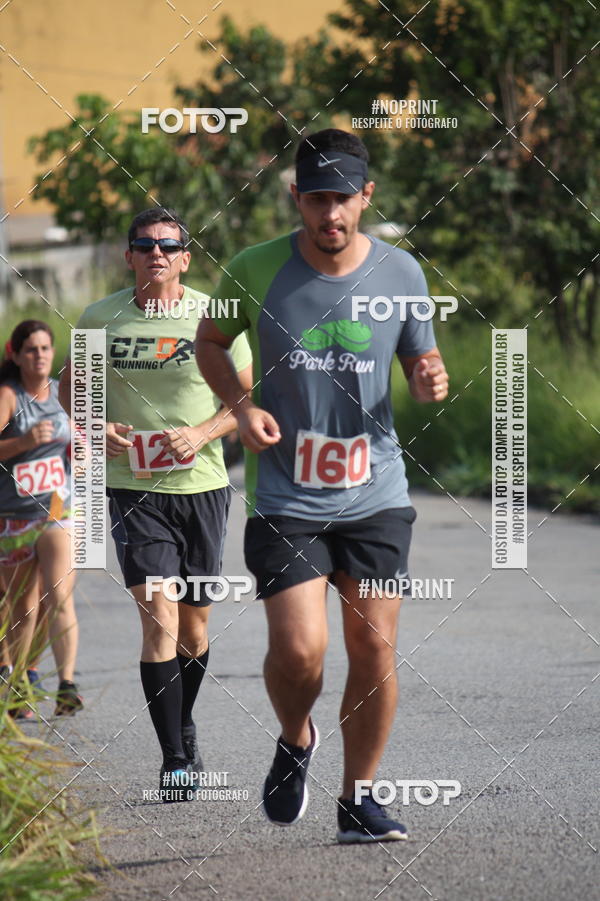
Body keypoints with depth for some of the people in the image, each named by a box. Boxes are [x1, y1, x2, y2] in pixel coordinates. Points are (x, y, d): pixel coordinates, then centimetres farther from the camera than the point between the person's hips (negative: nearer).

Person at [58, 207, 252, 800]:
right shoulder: (101, 319, 0)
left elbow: (248, 397, 3)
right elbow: (71, 385, 14)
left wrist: (203, 432, -14)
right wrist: (96, 427, -5)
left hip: (202, 484, 1)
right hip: (134, 487, -1)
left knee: (194, 624, 12)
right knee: (159, 617, -15)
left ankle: (184, 728, 37)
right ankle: (174, 758, -12)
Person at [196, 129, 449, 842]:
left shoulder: (401, 273, -1)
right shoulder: (255, 269, -7)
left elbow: (418, 367, 12)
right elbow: (210, 340, 11)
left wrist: (431, 381, -12)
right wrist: (240, 406, -7)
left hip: (375, 494, 2)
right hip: (284, 498, -2)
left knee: (375, 648, -1)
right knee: (298, 651, -13)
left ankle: (356, 802, 15)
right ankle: (295, 743, 21)